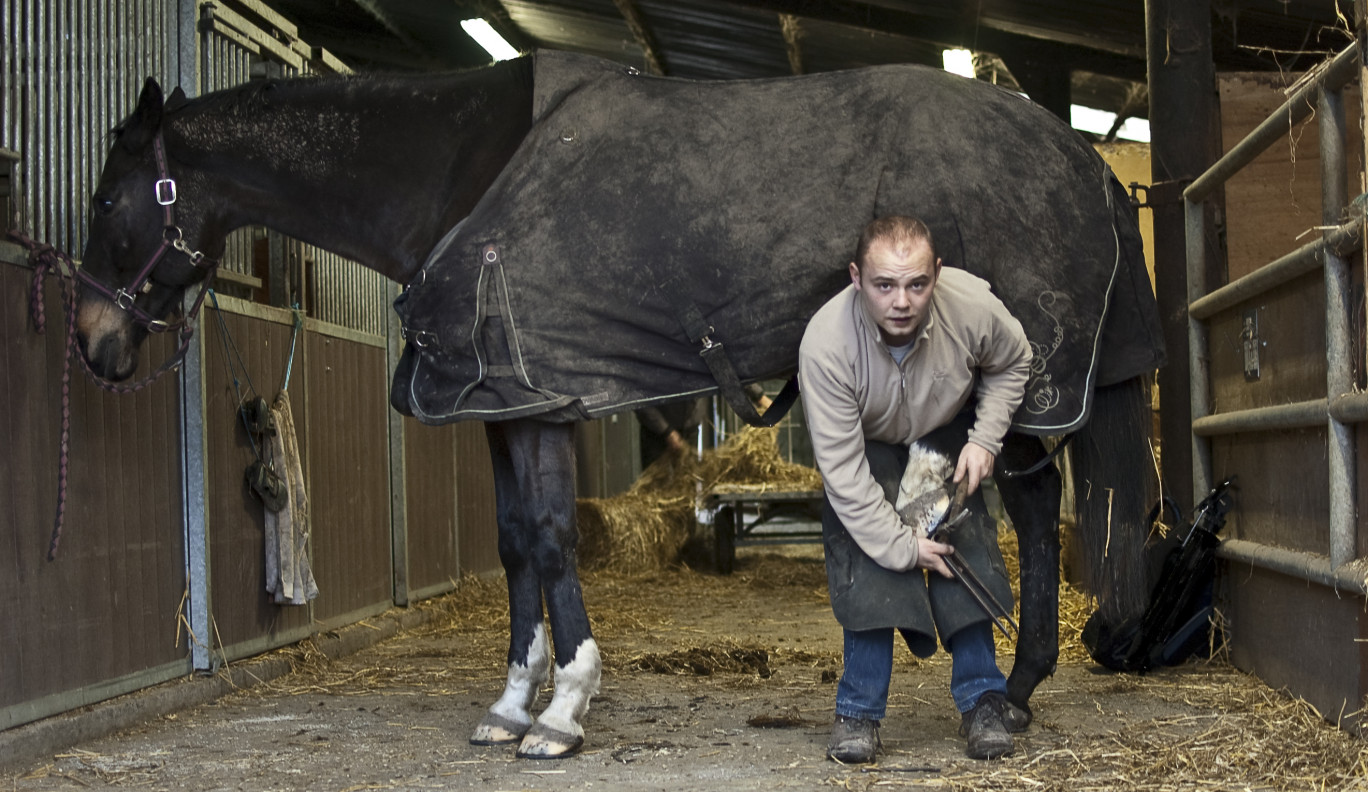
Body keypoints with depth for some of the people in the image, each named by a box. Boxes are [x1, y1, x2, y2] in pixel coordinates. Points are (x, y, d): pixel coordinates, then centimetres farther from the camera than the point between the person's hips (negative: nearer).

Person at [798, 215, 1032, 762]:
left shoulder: (973, 307, -33)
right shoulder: (825, 342, -39)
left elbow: (1012, 363, -6)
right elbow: (842, 469, -32)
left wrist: (984, 439, -16)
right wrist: (902, 547, -29)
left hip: (947, 434, 2)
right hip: (866, 445, -2)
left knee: (967, 551, -9)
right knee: (864, 558, -16)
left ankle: (981, 700, 2)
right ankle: (859, 711, -7)